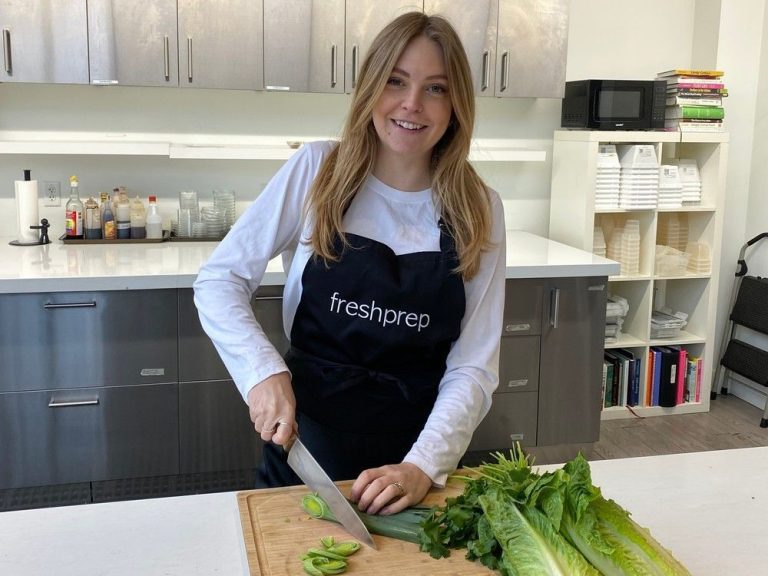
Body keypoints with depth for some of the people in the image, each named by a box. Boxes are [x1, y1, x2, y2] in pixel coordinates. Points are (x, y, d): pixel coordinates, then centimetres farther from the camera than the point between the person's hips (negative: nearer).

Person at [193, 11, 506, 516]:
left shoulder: (480, 210, -6)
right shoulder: (316, 169, -8)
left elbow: (473, 367, -8)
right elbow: (219, 281, -5)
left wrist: (423, 466, -21)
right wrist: (265, 372, -20)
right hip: (304, 445, 0)